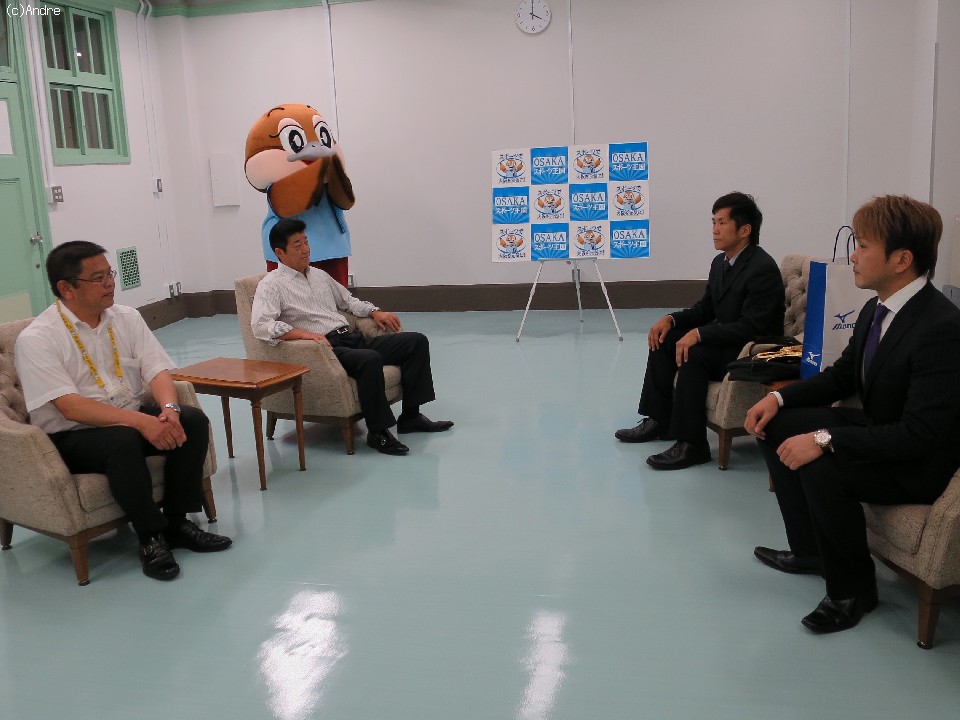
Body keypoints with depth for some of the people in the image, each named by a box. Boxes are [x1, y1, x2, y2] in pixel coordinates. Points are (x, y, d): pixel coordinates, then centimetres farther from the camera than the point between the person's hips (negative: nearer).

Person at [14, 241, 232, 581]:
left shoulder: (126, 318, 3)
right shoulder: (36, 339, -14)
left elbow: (157, 370, -2)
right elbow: (71, 407, -24)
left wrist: (169, 408, -25)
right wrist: (142, 422, -33)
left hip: (131, 417, 6)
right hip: (72, 436, -6)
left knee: (194, 421, -18)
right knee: (123, 441, -36)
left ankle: (176, 521, -7)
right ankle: (150, 537, -19)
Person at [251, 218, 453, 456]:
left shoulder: (319, 275, 21)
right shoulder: (271, 285, -2)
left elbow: (348, 301, 34)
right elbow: (260, 325, -18)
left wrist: (375, 312, 14)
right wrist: (306, 333, -27)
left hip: (352, 338, 8)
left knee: (417, 341, -3)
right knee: (371, 359, -37)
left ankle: (410, 415, -1)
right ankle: (377, 432, -23)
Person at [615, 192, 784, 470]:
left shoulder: (763, 269, -21)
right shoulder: (720, 262, 6)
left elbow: (752, 328, -27)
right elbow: (705, 308, 14)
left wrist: (699, 333, -30)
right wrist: (671, 319, -5)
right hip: (725, 341, 10)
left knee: (692, 354, -29)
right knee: (664, 340, 1)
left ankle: (691, 444, -22)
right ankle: (659, 420, 8)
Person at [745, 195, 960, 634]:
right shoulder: (877, 309, -2)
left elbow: (920, 434, -32)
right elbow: (842, 375, 11)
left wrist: (825, 440, -32)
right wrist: (780, 398, -4)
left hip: (922, 465, -9)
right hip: (878, 429, 9)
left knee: (822, 468, -32)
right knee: (777, 426, 2)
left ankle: (852, 589, -5)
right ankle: (809, 550, 15)